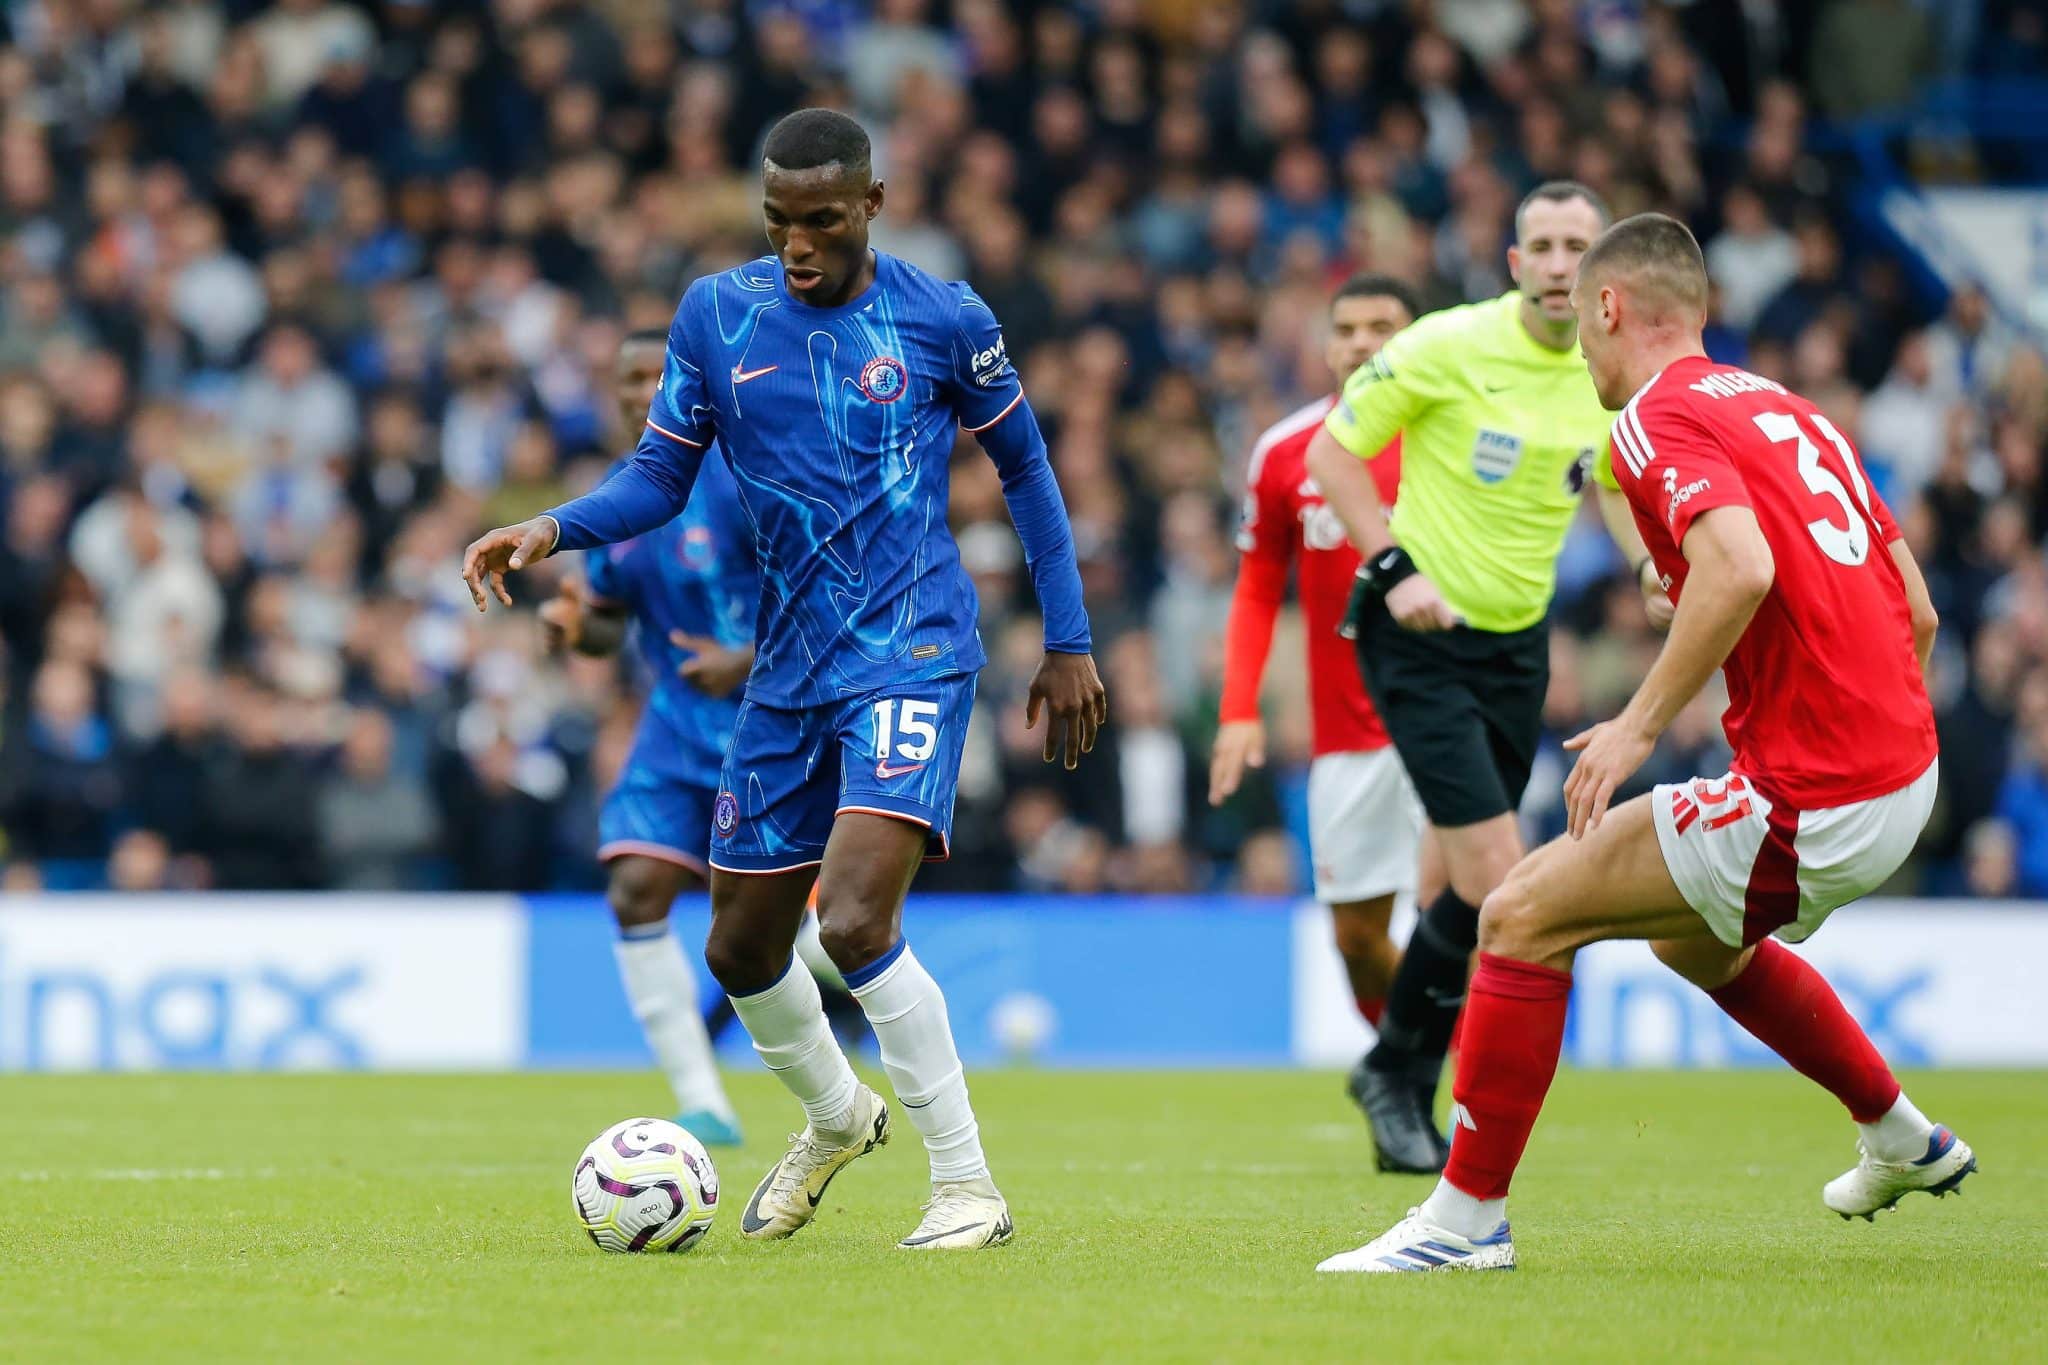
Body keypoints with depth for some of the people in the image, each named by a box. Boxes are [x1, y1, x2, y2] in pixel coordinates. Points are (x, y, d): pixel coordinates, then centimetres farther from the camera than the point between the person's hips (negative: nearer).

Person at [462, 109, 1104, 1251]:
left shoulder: (943, 319, -5)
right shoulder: (717, 315, 2)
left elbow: (1024, 466, 7)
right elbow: (661, 476, 7)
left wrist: (1069, 644, 7)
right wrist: (551, 531, -12)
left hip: (915, 654, -5)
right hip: (788, 669, 5)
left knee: (855, 920, -23)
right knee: (742, 948, 11)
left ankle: (970, 1185, -11)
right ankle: (837, 1118, 42)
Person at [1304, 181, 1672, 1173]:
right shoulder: (1447, 346, -15)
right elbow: (1333, 451, -6)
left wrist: (1648, 563, 2)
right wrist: (1394, 564, -16)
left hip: (1518, 643, 6)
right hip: (1420, 638, -6)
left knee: (1465, 887, 9)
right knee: (1494, 873, -15)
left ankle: (1407, 1094, 25)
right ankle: (1397, 1071, 4)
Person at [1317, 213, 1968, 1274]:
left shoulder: (1661, 418, -9)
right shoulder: (1786, 410, 18)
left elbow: (1741, 565, -29)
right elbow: (1915, 610, 19)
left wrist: (1642, 721, -22)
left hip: (1808, 806, -9)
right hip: (1904, 777, 9)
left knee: (1523, 917, -4)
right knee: (1699, 940, 35)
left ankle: (1468, 1216, -1)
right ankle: (1903, 1141, 47)